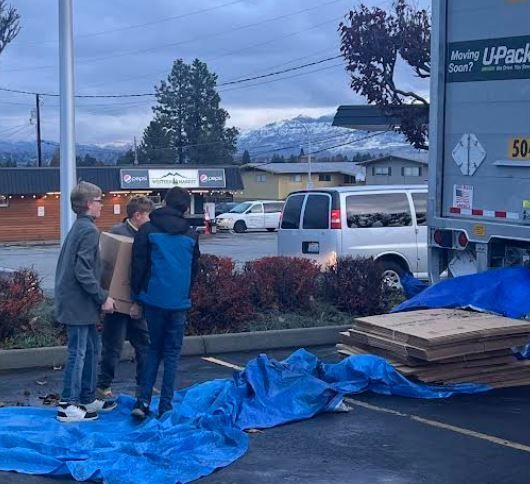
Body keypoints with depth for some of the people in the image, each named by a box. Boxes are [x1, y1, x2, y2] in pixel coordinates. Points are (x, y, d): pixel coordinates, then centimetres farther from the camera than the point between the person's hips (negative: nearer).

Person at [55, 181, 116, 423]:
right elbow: (83, 272, -23)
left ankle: (87, 399, 25)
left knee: (91, 348, 17)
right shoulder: (89, 230, -17)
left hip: (73, 300, 10)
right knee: (78, 352, -3)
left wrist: (98, 296, 21)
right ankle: (68, 406, 2)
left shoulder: (78, 227, 14)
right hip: (79, 303, -10)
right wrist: (103, 297, -17)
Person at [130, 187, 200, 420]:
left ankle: (143, 401, 4)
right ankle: (165, 407, 6)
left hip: (154, 299, 0)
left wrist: (137, 296, 6)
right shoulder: (191, 235, 5)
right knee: (172, 352, 8)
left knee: (154, 348, 15)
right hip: (179, 302, 0)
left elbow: (138, 265, -3)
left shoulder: (147, 230, -2)